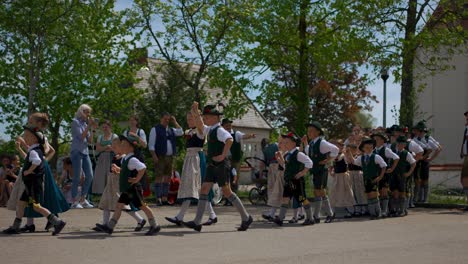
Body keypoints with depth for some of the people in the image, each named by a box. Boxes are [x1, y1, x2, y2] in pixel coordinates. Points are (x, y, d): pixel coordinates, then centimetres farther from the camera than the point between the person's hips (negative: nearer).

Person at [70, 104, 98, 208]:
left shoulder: (85, 123, 16)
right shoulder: (75, 122, -3)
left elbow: (90, 141, 13)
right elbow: (81, 137, -12)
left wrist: (93, 129, 4)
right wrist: (89, 126, -12)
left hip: (85, 152, 7)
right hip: (77, 152, -7)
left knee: (89, 176, 2)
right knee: (77, 177, -7)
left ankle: (83, 200, 11)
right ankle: (75, 201, -2)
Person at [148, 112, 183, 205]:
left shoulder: (171, 130, 18)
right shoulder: (155, 129, 1)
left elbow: (181, 132, 3)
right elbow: (151, 144, -4)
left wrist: (174, 122, 5)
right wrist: (154, 156, -14)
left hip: (170, 157, 6)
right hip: (160, 157, -6)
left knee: (167, 178, 6)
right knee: (159, 177, -8)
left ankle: (164, 198, 11)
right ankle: (158, 199, -9)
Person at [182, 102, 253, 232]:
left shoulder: (219, 130, -15)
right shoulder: (211, 130, 13)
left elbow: (229, 139, -33)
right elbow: (200, 126, 28)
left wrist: (223, 155, -29)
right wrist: (196, 112, 15)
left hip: (221, 165, -9)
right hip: (212, 165, 9)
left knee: (227, 192, -3)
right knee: (204, 190, 2)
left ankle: (246, 218, 9)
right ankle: (197, 222, 1)